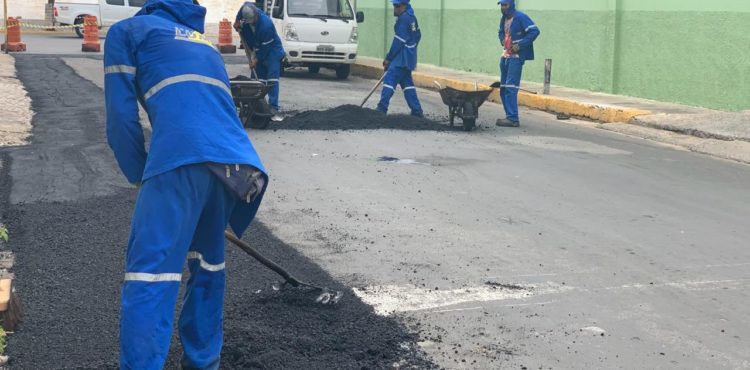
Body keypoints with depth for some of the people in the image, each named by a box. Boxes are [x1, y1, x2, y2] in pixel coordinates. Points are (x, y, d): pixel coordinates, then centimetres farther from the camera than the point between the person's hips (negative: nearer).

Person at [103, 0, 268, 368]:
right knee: (208, 264, 22)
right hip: (238, 160, 6)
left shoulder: (128, 30, 19)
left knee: (149, 275, -6)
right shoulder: (205, 44, 37)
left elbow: (120, 114, 9)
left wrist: (140, 175, 18)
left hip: (182, 158, -6)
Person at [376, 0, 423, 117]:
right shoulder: (412, 17, 14)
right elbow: (418, 35, 22)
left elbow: (398, 42, -19)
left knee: (389, 80, -12)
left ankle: (382, 109, -17)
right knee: (407, 82, 14)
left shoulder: (403, 19, -17)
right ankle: (417, 110, 14)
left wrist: (388, 58, -14)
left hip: (402, 58, -10)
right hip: (409, 57, 10)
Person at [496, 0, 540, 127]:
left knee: (510, 88, -16)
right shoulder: (504, 19, 13)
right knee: (503, 89, 9)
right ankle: (510, 117, 16)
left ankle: (513, 119, -16)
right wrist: (503, 41, 9)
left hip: (516, 57, -9)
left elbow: (535, 31, -18)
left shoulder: (521, 17, -12)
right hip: (505, 57, 9)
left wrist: (520, 45, -19)